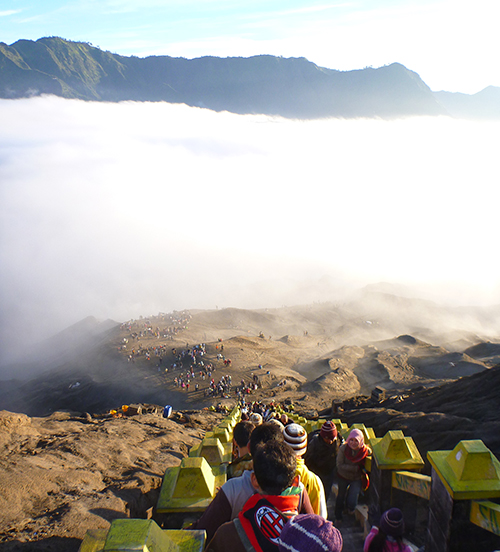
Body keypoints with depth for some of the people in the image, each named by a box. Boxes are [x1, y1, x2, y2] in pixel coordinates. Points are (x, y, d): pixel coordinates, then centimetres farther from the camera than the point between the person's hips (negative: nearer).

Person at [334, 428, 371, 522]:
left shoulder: (366, 450, -20)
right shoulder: (343, 448, -25)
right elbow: (340, 465, -22)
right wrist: (357, 468, -24)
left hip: (357, 479, 0)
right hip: (343, 477, 0)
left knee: (352, 504, -10)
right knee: (341, 497, 21)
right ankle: (338, 516, 52)